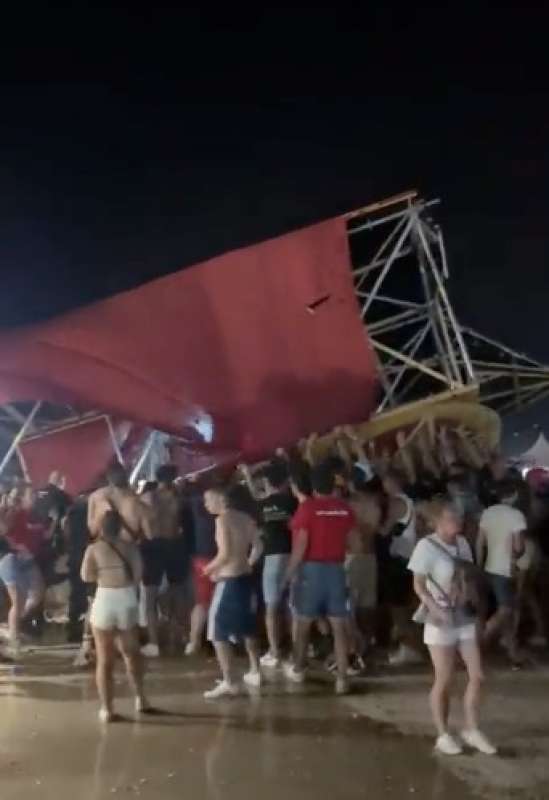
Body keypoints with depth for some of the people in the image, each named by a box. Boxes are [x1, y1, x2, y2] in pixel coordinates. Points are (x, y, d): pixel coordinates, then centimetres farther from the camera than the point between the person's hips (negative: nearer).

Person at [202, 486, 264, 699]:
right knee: (248, 628, 22)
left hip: (229, 581, -8)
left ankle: (229, 682, -4)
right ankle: (255, 673, 32)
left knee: (218, 633, -1)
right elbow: (258, 546, 9)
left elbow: (225, 553, -21)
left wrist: (209, 568, -6)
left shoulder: (222, 520, -14)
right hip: (246, 579, 8)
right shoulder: (245, 518, 8)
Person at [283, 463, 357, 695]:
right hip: (336, 569, 3)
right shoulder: (345, 508, 2)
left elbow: (300, 545, -11)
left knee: (304, 622, 14)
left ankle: (297, 669, 30)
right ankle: (342, 678, 2)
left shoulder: (307, 507, -10)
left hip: (311, 568, -3)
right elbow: (351, 541, 5)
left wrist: (290, 571, -2)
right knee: (339, 626, 4)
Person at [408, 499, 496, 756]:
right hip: (441, 622, -6)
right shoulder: (427, 545, -15)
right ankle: (443, 735, 18)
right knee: (444, 681, 2)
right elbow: (418, 585, -14)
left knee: (477, 675, 6)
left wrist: (474, 602, 3)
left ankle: (471, 730, 21)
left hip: (465, 618, 6)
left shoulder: (462, 543, 5)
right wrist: (438, 610, -24)